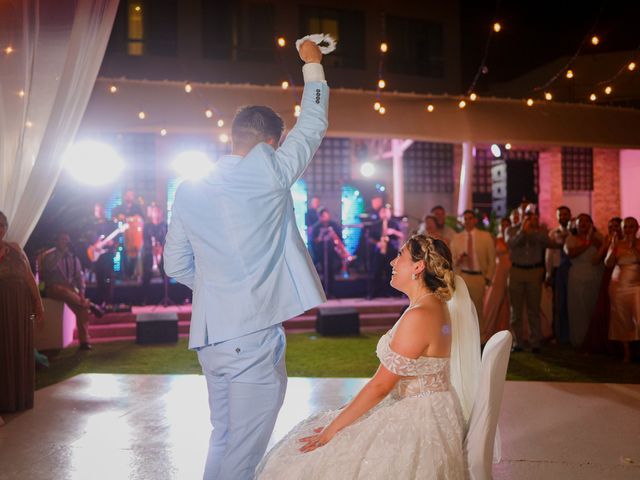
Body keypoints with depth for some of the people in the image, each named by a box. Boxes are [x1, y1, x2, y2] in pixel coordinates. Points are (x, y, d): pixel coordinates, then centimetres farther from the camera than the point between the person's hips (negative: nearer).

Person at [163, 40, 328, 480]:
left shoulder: (190, 189, 6)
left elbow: (175, 265, 11)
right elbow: (313, 126, 5)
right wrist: (313, 65, 18)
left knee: (222, 439, 21)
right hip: (255, 336, -6)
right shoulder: (268, 172, -9)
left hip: (209, 336, 6)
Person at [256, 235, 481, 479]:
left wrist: (332, 429, -11)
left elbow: (380, 386, -20)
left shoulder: (419, 316, -23)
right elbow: (396, 377, 12)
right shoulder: (432, 305, 8)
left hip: (417, 422, -9)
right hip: (419, 413, 9)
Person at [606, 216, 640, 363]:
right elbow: (608, 263, -2)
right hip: (619, 285, 2)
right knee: (622, 321, 4)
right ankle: (627, 353, 12)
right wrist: (614, 248, -14)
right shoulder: (616, 244, 7)